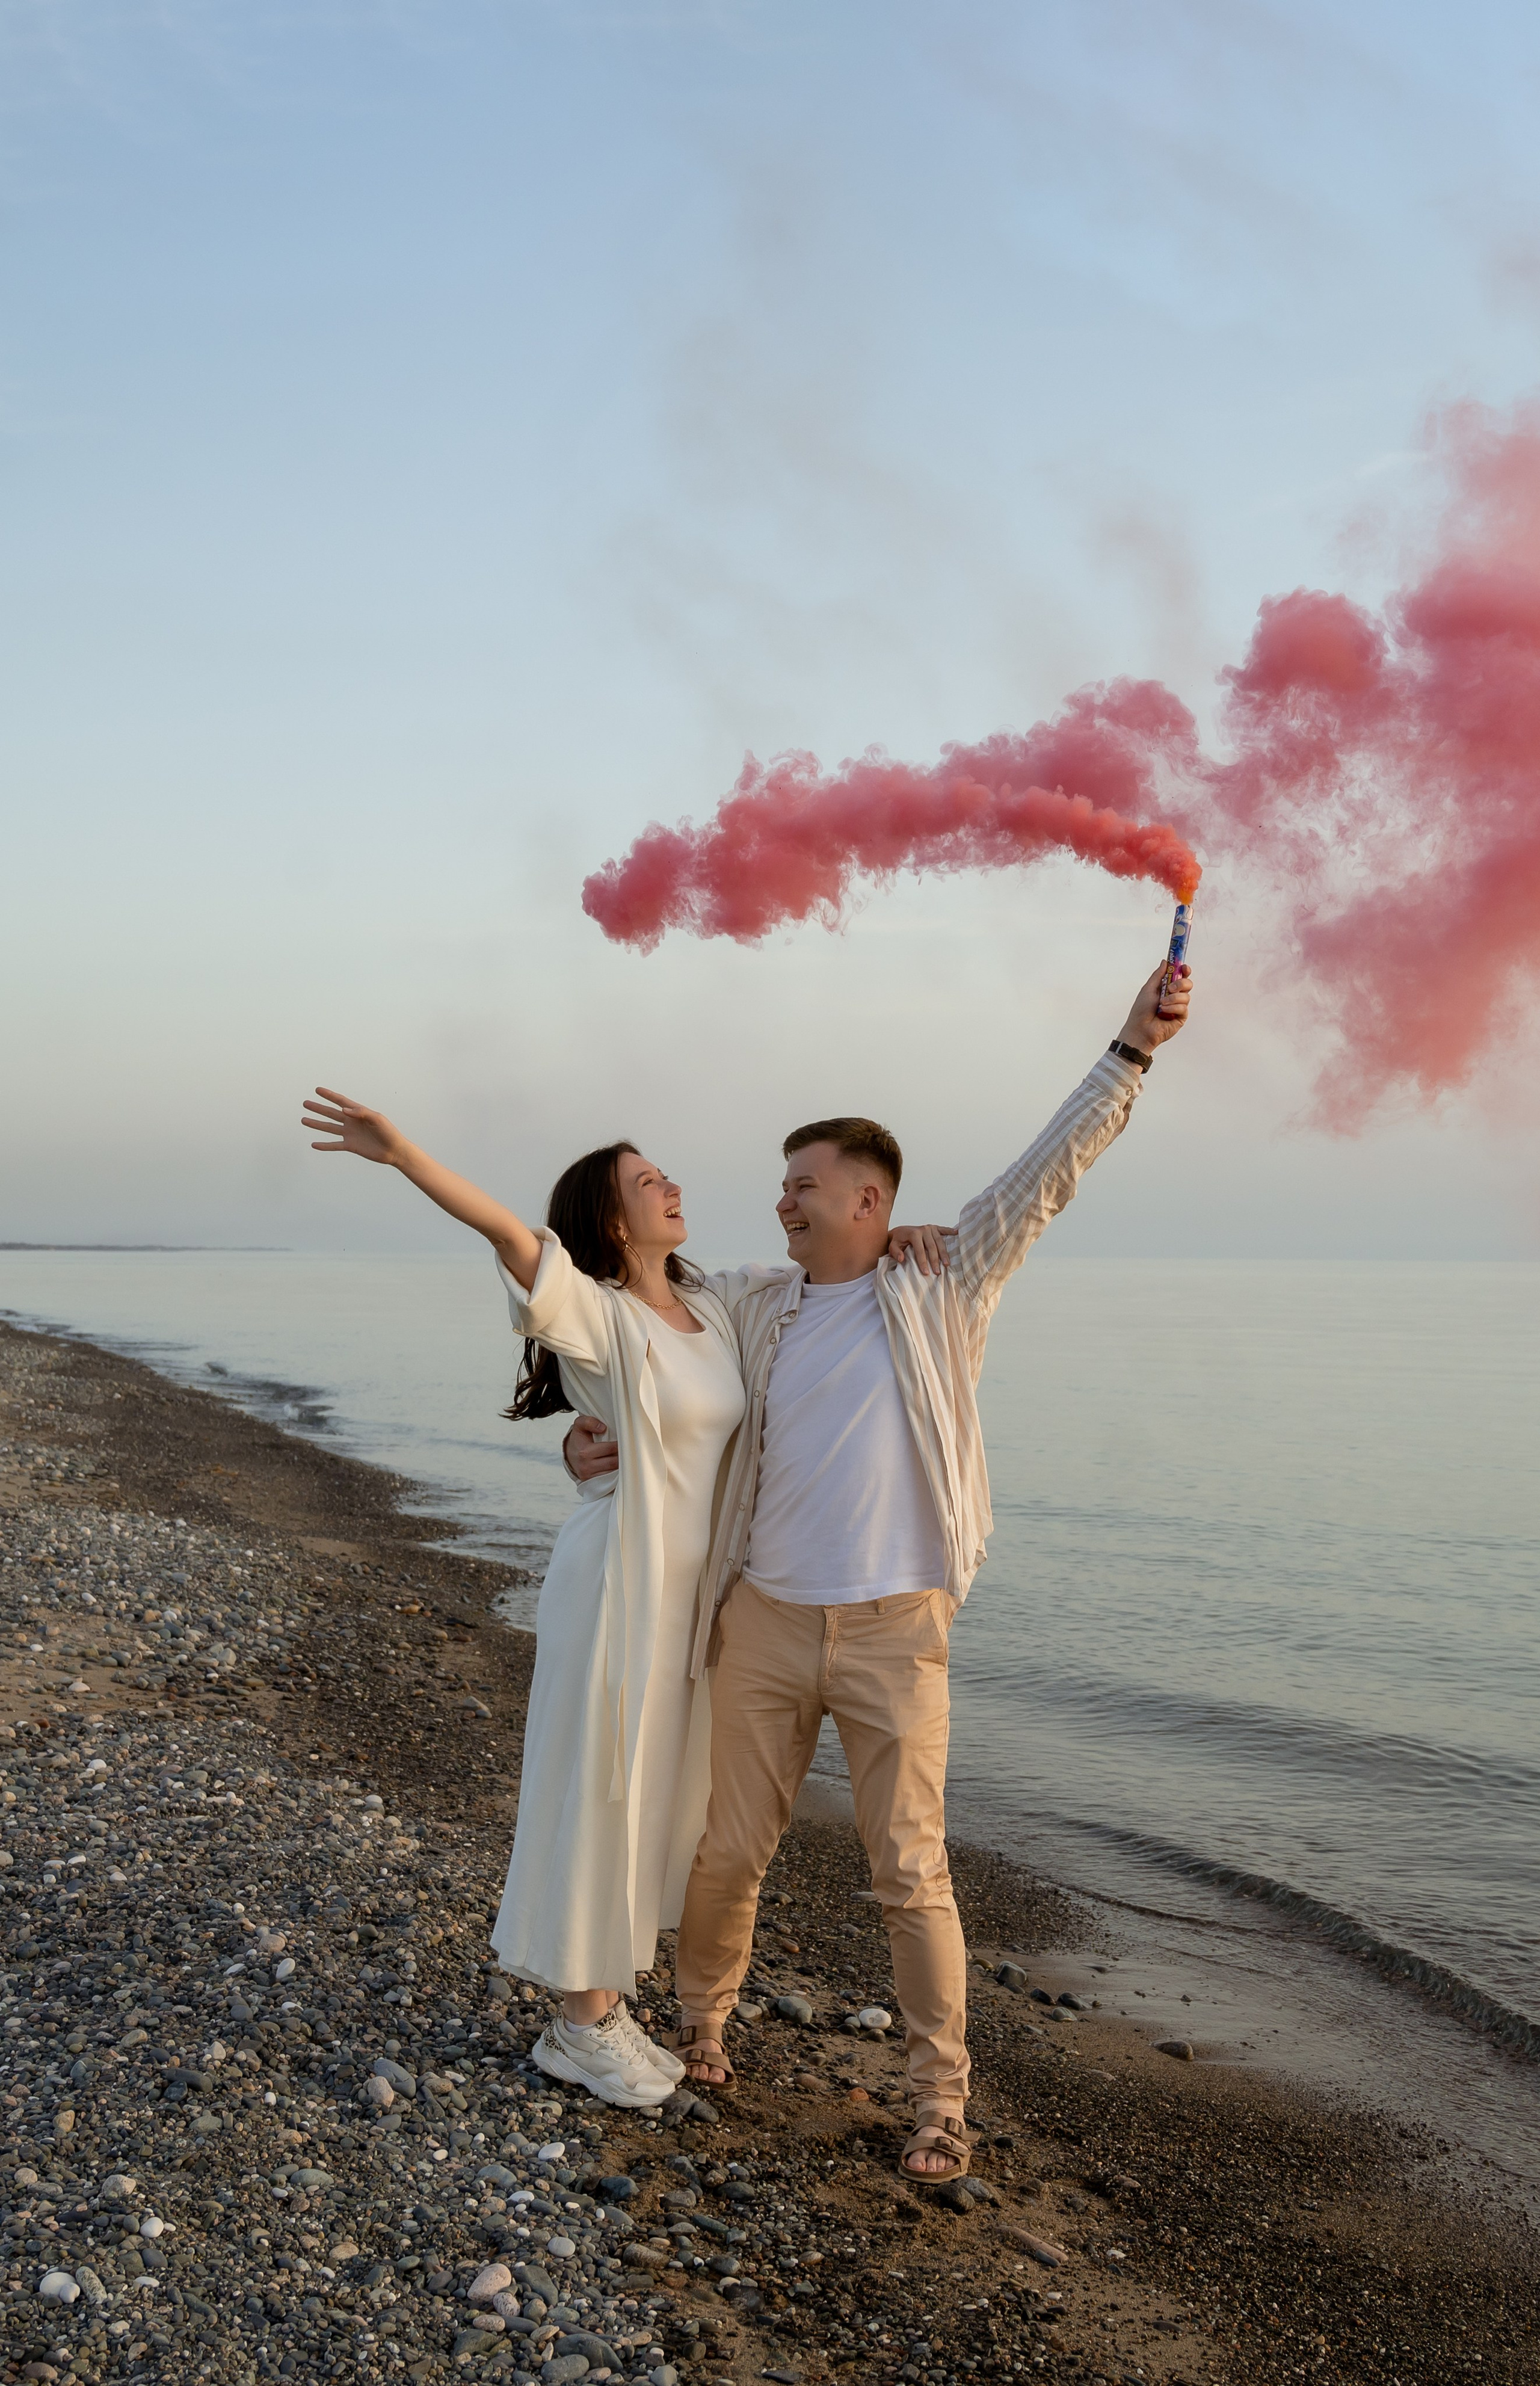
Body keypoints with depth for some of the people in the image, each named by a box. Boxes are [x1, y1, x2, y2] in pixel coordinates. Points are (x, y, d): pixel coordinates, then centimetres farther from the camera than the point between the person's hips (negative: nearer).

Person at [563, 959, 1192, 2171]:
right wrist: (594, 1437, -1)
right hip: (765, 1620, 3)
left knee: (913, 1873, 1)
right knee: (729, 1852, 13)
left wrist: (1133, 1049, -9)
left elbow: (1045, 1176, -4)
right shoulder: (757, 1314, 8)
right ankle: (701, 2021, 38)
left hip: (893, 1629, -3)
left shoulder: (941, 1298, -1)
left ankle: (942, 2100, 15)